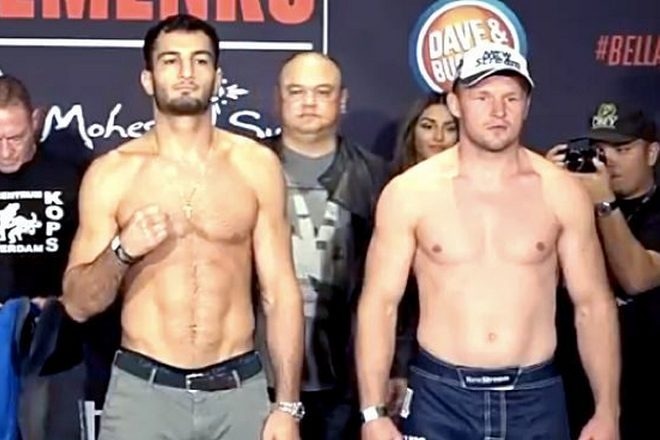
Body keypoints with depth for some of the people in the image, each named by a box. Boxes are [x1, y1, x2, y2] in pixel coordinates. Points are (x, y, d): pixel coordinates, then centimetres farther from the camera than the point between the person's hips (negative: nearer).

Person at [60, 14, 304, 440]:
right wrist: (122, 251, -18)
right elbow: (78, 305, 1)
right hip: (142, 389, 0)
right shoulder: (111, 172, -2)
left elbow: (281, 293, 1)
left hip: (239, 389, 1)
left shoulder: (257, 165, -1)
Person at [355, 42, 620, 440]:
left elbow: (593, 304, 3)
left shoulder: (562, 193, -1)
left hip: (536, 397, 1)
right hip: (440, 396, -1)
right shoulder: (409, 192, -5)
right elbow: (379, 303, -4)